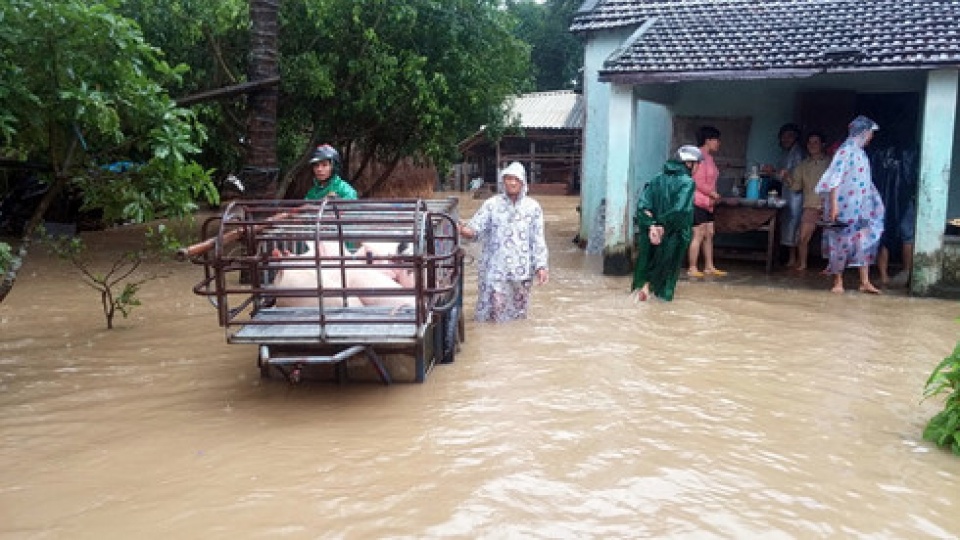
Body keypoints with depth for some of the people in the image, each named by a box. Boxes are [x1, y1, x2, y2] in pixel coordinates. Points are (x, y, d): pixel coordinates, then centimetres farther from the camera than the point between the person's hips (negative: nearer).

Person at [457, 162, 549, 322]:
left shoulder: (533, 207, 3)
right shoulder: (491, 204, -1)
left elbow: (538, 239, 3)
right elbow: (475, 228, -10)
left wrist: (541, 266, -3)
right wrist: (465, 230, -34)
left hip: (521, 270, 2)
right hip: (495, 269, -2)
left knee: (519, 310, 11)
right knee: (495, 309, -6)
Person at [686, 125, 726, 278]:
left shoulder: (709, 157, 17)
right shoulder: (700, 156, -14)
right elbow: (698, 182, -20)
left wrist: (713, 195, 8)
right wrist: (713, 194, -11)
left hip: (707, 203, 10)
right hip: (697, 201, -10)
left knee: (709, 234, 11)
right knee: (698, 235, -9)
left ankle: (709, 267, 17)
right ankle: (692, 269, -6)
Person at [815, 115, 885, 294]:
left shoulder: (861, 153, 14)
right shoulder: (846, 151, -10)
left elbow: (865, 182, 19)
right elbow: (835, 178, -16)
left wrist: (875, 202, 20)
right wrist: (833, 204, -21)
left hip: (861, 207, 8)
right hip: (845, 205, -8)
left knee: (865, 240, 4)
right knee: (841, 242, 0)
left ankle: (865, 282, 7)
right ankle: (838, 282, 9)